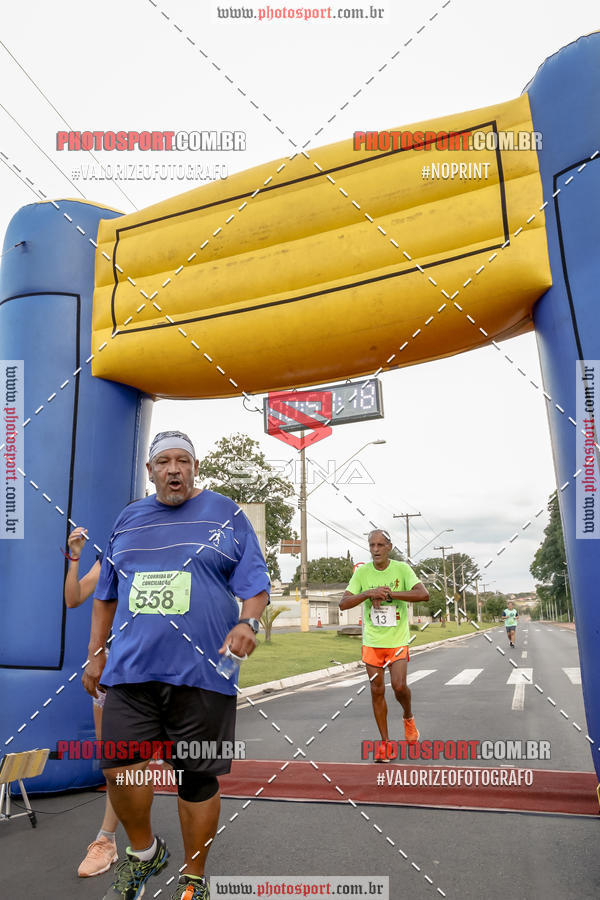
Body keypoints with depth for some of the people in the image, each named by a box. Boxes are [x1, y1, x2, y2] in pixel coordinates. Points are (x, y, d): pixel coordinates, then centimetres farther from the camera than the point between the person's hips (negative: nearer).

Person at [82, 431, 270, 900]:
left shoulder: (226, 513, 3)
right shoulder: (128, 518, 14)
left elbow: (256, 581, 1)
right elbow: (106, 593, 20)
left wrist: (247, 622, -17)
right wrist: (96, 653, 17)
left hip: (201, 672, -2)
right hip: (130, 669, 3)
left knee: (198, 779, 6)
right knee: (119, 769, 0)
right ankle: (144, 852, 31)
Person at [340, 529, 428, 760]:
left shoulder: (401, 569, -7)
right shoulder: (362, 572, -4)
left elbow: (424, 594, -20)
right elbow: (343, 603, -8)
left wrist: (389, 594, -24)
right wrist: (369, 593, -23)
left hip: (398, 640, -2)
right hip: (372, 641, 2)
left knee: (399, 686, -11)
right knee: (377, 691, 5)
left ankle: (408, 717, 23)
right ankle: (385, 743, 20)